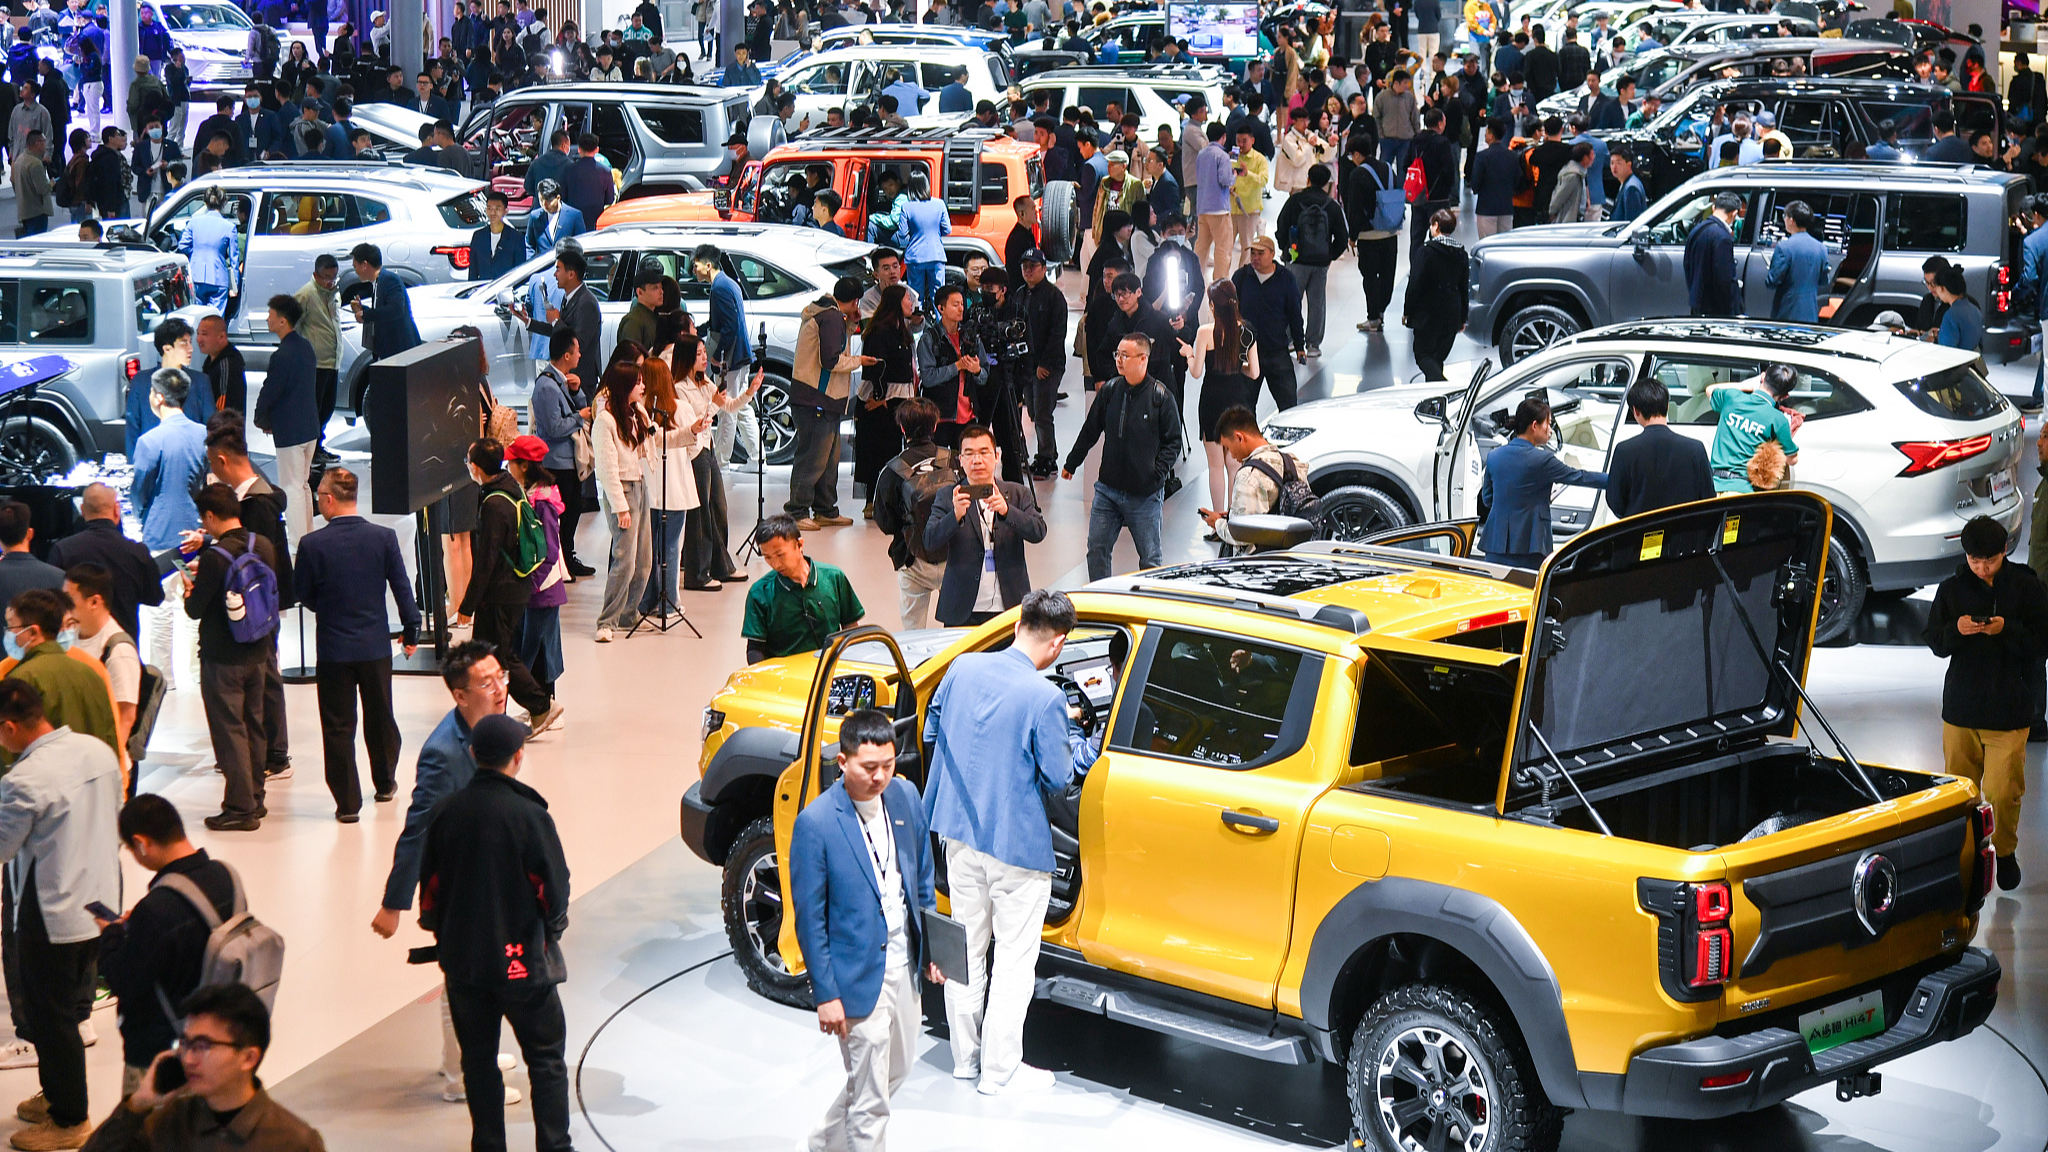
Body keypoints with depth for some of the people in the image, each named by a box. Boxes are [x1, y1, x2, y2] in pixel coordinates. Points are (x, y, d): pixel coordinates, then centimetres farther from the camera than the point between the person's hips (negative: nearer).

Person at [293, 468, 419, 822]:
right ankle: (385, 782, 37)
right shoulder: (384, 537, -8)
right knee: (380, 716, 20)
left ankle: (348, 802, 7)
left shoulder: (312, 544, -14)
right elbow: (402, 589, -2)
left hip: (334, 647, -3)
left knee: (338, 726, 5)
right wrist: (411, 631, 10)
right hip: (376, 645, 3)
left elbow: (304, 595, -3)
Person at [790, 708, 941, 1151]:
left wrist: (931, 949, 13)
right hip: (859, 974, -7)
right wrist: (825, 994, -14)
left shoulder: (905, 796, -2)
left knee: (896, 1069, 23)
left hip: (903, 964, 7)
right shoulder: (815, 823, -20)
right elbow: (809, 917, -15)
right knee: (871, 1097, 2)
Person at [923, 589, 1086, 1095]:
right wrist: (1075, 747, 6)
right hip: (1017, 841, -6)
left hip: (961, 834, 6)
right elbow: (1057, 780, -13)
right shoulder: (1044, 698, -21)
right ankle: (999, 1070, 12)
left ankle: (965, 1057, 28)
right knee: (1014, 959, 6)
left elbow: (931, 733, 12)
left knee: (966, 948, 18)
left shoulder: (962, 669, -4)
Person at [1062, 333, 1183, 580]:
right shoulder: (1110, 390, 3)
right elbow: (1090, 431, 15)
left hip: (1145, 494, -4)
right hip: (1108, 489, 4)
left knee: (1150, 558, 5)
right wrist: (1071, 464, 20)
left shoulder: (1160, 396, -9)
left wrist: (1157, 474, -15)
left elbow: (1173, 442, -4)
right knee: (1096, 550, 6)